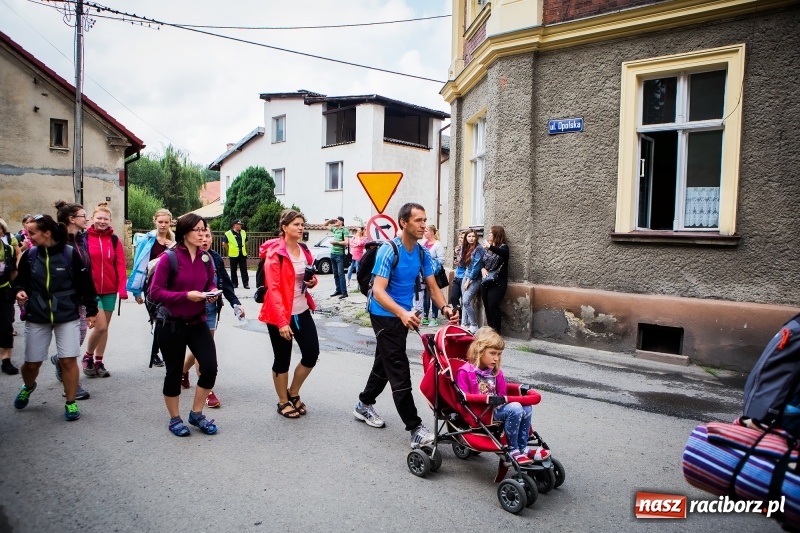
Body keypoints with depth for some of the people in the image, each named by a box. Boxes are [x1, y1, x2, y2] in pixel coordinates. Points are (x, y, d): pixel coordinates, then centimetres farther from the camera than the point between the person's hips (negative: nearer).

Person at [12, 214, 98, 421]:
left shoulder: (70, 253, -10)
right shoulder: (29, 255, -1)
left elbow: (85, 283, -4)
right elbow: (21, 280, 13)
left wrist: (91, 310, -2)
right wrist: (20, 291, -10)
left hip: (67, 316, -3)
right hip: (36, 317, 3)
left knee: (68, 360, -5)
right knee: (32, 362, 10)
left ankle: (70, 403, 13)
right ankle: (27, 387, 45)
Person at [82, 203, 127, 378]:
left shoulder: (115, 240, 4)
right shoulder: (84, 238, -4)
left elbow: (120, 265, 0)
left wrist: (122, 289, -8)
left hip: (110, 290, 3)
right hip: (90, 290, -3)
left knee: (105, 327, 11)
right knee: (100, 326, -9)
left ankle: (99, 361, 24)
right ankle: (88, 357, 15)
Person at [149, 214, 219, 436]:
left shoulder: (206, 258, 2)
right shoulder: (169, 258, -14)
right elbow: (155, 292, -15)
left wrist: (212, 292, -8)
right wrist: (186, 295, -24)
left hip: (198, 322, 5)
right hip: (172, 325, -4)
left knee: (210, 368, -4)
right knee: (174, 372, 8)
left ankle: (196, 414, 19)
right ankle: (175, 419, 29)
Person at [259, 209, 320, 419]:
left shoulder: (304, 251, 8)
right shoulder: (275, 253, -14)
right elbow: (273, 289, -19)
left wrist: (312, 281, -1)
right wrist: (281, 321, -23)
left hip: (302, 312, 7)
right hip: (280, 315, -7)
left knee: (312, 354, 6)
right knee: (282, 360, 6)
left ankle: (293, 393, 29)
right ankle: (283, 402, 26)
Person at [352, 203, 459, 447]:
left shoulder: (422, 252, -2)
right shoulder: (389, 251, -22)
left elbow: (433, 287, 0)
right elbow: (379, 291, -30)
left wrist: (445, 308, -21)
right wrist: (403, 313, -46)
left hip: (404, 315, 8)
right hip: (385, 315, -8)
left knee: (385, 363, 21)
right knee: (399, 370, -8)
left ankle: (364, 405, 41)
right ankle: (415, 428, -4)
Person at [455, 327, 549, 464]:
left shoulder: (495, 371, 15)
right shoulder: (465, 372, -9)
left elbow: (502, 393, 21)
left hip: (496, 408, 8)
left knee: (527, 408, -12)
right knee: (515, 408, -27)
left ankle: (522, 447, 2)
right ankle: (512, 450, -13)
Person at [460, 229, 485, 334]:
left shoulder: (479, 249, -12)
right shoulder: (465, 248, 10)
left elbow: (476, 266, -15)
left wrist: (468, 281, -13)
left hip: (475, 279, -7)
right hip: (466, 276, 7)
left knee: (466, 301, -14)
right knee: (465, 302, 5)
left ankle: (474, 325, -3)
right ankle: (465, 324, 12)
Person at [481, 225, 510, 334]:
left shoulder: (503, 247, -5)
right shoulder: (488, 248, 15)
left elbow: (504, 253, -29)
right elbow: (482, 262, 13)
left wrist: (490, 247, -41)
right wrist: (482, 268, -9)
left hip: (498, 282, -6)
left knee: (492, 305, -13)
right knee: (487, 306, 6)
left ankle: (496, 331, -3)